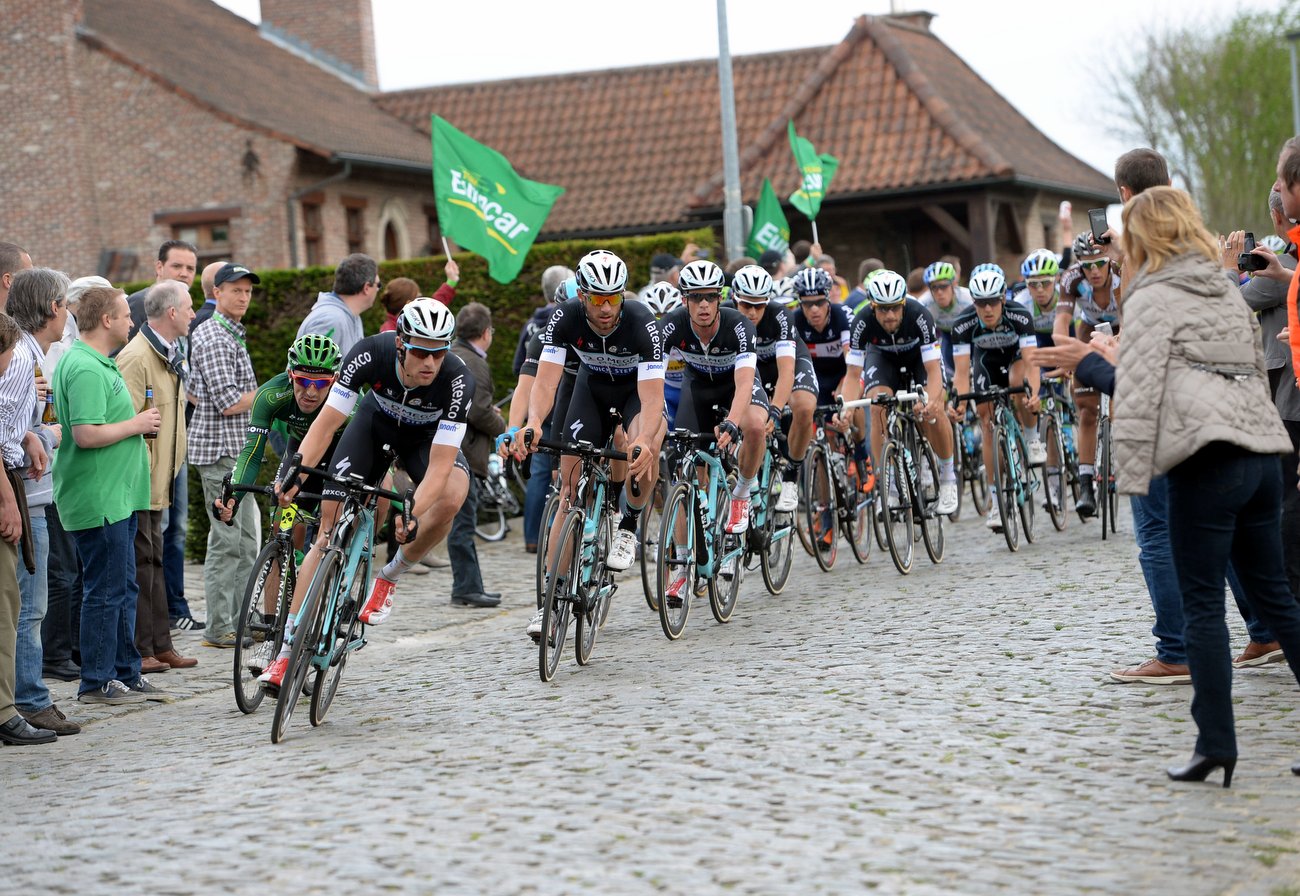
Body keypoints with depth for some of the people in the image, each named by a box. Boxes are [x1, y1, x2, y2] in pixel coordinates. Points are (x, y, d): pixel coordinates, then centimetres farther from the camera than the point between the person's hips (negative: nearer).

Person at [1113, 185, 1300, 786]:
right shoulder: (1228, 292, 21)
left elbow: (1138, 390, -9)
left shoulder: (1153, 298, -2)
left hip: (1208, 461, -7)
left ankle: (1215, 742, -2)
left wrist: (1132, 472, -8)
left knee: (1203, 605, -2)